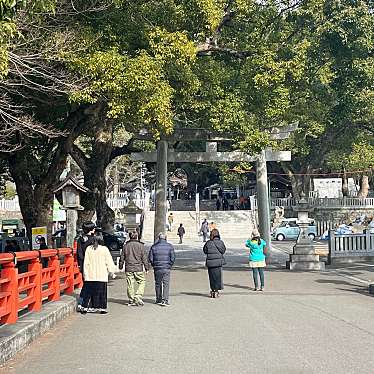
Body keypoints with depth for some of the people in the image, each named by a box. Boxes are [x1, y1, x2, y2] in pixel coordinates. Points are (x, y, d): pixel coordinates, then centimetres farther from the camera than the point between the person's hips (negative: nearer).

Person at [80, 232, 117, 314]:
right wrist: (112, 271, 11)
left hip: (90, 275, 2)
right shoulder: (104, 249, -7)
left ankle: (84, 308, 10)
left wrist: (85, 273, 8)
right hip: (101, 276, -2)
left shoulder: (88, 249, 0)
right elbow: (109, 262, -2)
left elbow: (86, 262, 3)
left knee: (88, 292, 9)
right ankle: (102, 308, 7)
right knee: (102, 292, 5)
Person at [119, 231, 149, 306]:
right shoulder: (140, 245, -4)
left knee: (130, 285, 7)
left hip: (128, 269, 3)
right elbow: (144, 258, -2)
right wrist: (147, 268, 4)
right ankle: (138, 297, -7)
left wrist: (120, 266, 21)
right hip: (138, 269, -3)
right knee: (142, 282, 7)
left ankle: (131, 300, 11)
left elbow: (122, 257, 10)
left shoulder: (125, 245, 4)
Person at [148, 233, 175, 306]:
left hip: (157, 268, 1)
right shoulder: (170, 246, -2)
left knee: (158, 284, 13)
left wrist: (154, 265, 12)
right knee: (166, 284, 0)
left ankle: (158, 300, 21)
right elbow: (173, 258, -4)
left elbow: (150, 258, -2)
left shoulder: (154, 246, -1)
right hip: (166, 268, -1)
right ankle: (165, 300, -8)